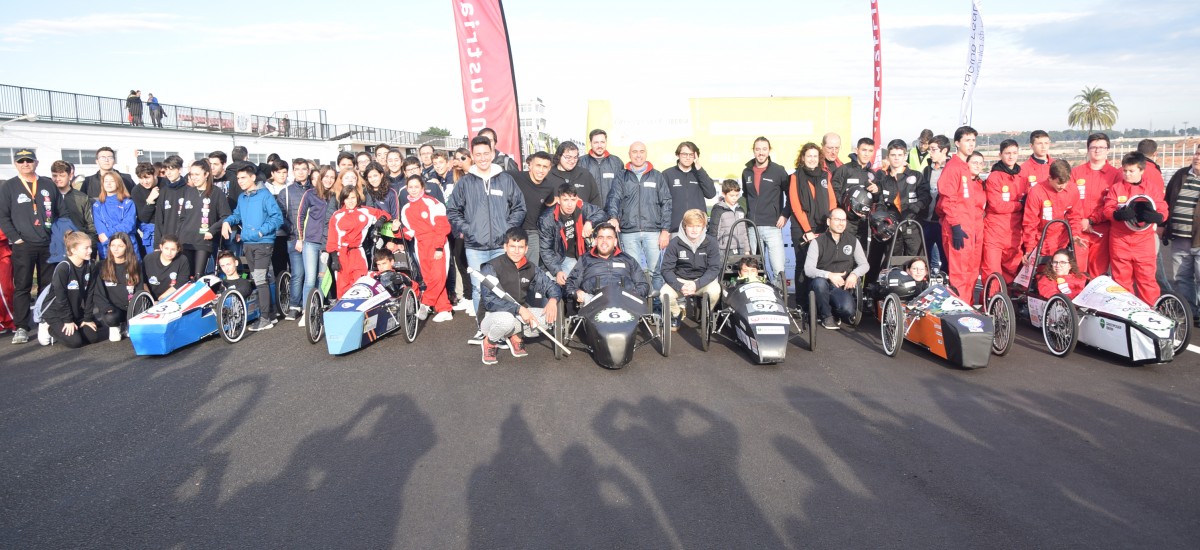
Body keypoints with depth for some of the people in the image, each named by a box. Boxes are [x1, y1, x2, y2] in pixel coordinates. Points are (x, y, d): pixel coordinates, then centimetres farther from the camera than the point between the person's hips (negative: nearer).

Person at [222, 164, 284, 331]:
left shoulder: (265, 195, -7)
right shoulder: (242, 198, 14)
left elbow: (277, 217, -12)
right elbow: (237, 215, 20)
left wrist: (262, 231, -19)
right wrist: (227, 221, -1)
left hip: (263, 243, -8)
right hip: (247, 243, 8)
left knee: (260, 279, -12)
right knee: (257, 279, 12)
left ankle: (265, 318, -7)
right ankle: (268, 313, 21)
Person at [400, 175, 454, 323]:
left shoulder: (432, 203, -7)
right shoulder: (406, 209, 12)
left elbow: (443, 226, -10)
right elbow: (409, 230, 17)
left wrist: (439, 248, -15)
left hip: (437, 245, -6)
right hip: (421, 246, 6)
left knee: (438, 277, -16)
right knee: (429, 279, 3)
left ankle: (425, 304, 3)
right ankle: (444, 310, 8)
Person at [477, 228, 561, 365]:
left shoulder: (530, 269, 2)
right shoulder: (492, 267, -16)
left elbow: (551, 286, 6)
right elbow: (489, 300, -26)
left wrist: (553, 300, -19)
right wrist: (519, 309, -35)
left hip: (519, 315, 5)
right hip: (491, 316, -5)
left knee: (551, 315, -14)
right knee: (506, 319, -39)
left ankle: (514, 335, 5)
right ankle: (489, 341, -5)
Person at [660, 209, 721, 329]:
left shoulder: (710, 242, -10)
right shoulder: (675, 243, -12)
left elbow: (714, 268, -11)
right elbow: (667, 269, -12)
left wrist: (697, 284, -26)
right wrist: (680, 287, -28)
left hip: (703, 280, 0)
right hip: (679, 280, 0)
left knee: (715, 290, -32)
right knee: (665, 293, -29)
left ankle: (707, 315, 3)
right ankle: (676, 314, 7)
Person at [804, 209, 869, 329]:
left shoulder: (853, 241, 9)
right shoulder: (818, 241, -4)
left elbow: (864, 264, 10)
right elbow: (808, 269, -13)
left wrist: (854, 274, -13)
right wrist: (829, 275, -28)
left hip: (842, 286, 2)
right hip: (821, 284, -1)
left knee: (848, 310, -29)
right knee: (819, 282, -38)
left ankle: (836, 313, 11)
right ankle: (826, 316, -11)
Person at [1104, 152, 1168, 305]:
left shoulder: (1153, 188, 4)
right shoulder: (1116, 188, 3)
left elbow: (1163, 213, 2)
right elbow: (1106, 209, -2)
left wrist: (1154, 216, -21)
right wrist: (1119, 214, -23)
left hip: (1144, 240, 0)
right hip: (1120, 241, 0)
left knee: (1147, 277, 2)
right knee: (1121, 278, 7)